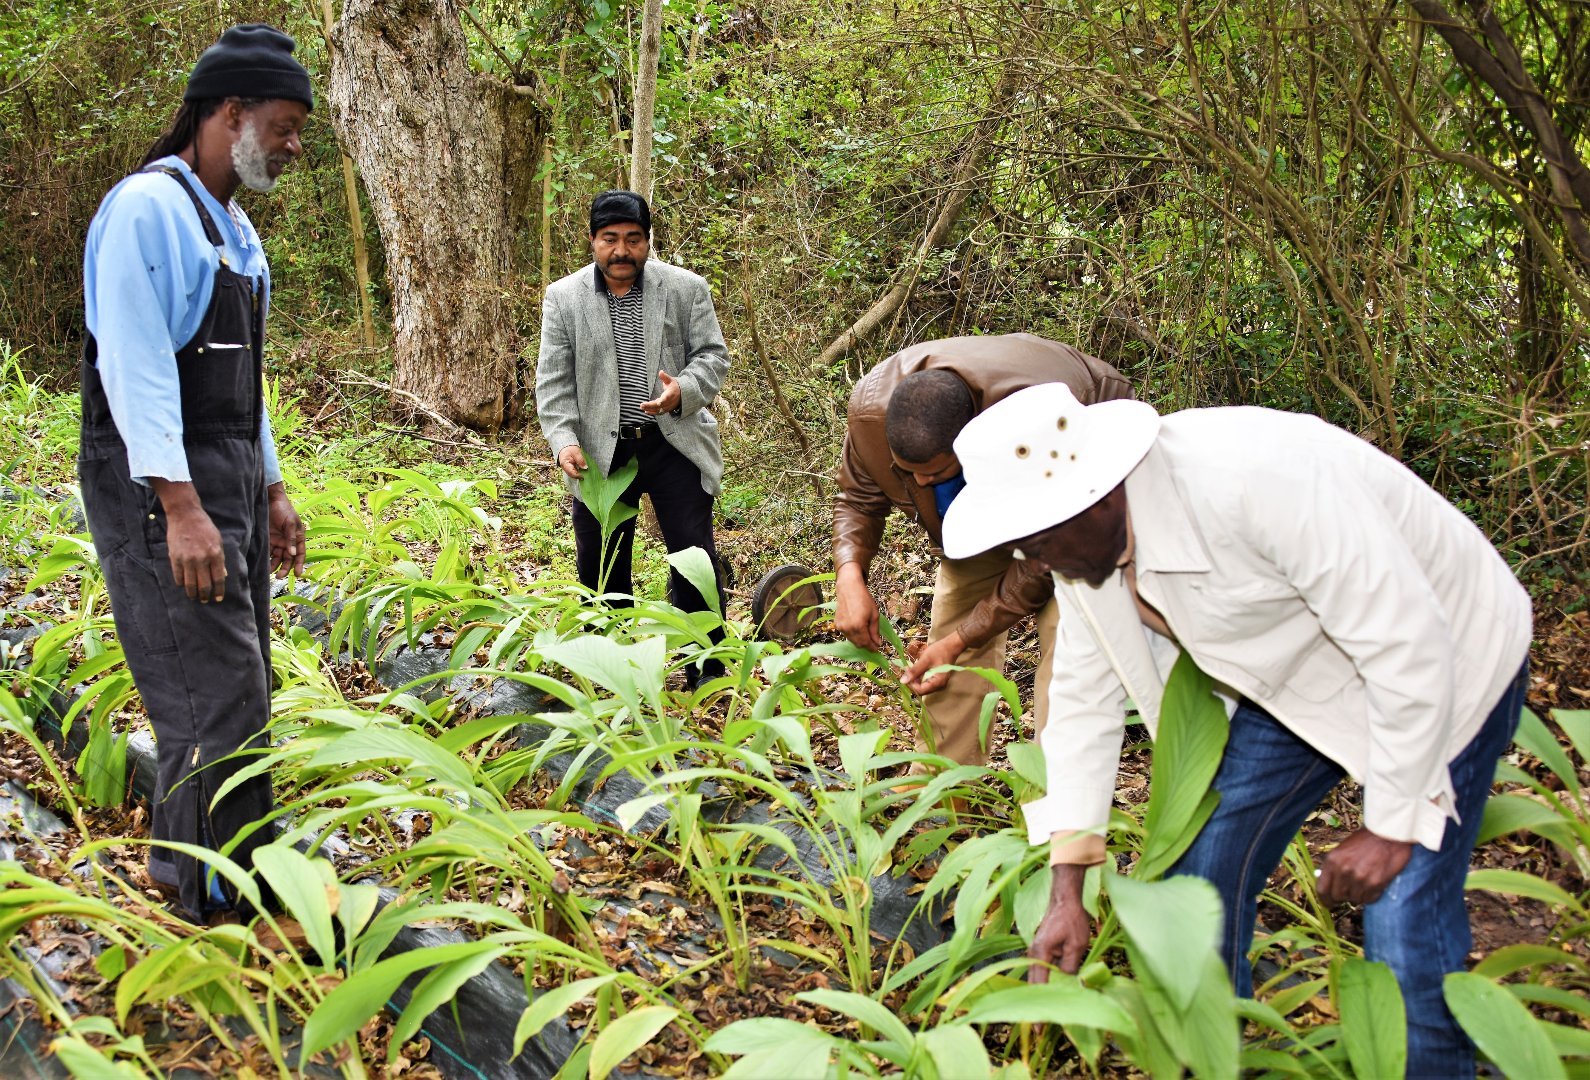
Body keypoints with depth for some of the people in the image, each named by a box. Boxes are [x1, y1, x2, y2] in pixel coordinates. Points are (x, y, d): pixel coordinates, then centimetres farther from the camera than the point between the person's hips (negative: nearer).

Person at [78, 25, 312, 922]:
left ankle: (182, 869, 26)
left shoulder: (233, 226, 18)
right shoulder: (149, 208, -12)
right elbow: (136, 366, -20)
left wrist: (272, 491, 20)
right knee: (216, 700, -9)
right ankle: (228, 907, -1)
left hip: (230, 483, 10)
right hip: (163, 489, -10)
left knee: (237, 694, 13)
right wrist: (182, 507, -25)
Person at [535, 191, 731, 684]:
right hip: (601, 451, 1)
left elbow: (713, 355, 0)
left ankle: (707, 676, 12)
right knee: (599, 567, 10)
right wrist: (563, 440, -14)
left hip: (676, 444, -1)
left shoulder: (687, 288, -1)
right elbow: (553, 381, 0)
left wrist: (683, 391, -22)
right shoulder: (563, 297, 1)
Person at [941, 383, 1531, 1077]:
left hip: (1439, 666, -7)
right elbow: (1085, 695, -4)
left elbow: (1410, 644, -31)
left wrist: (1391, 826, -22)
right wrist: (1066, 889, -7)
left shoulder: (1256, 480, -38)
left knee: (1406, 933, -14)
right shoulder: (1083, 537, -14)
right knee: (1201, 872, 5)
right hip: (1292, 678, 7)